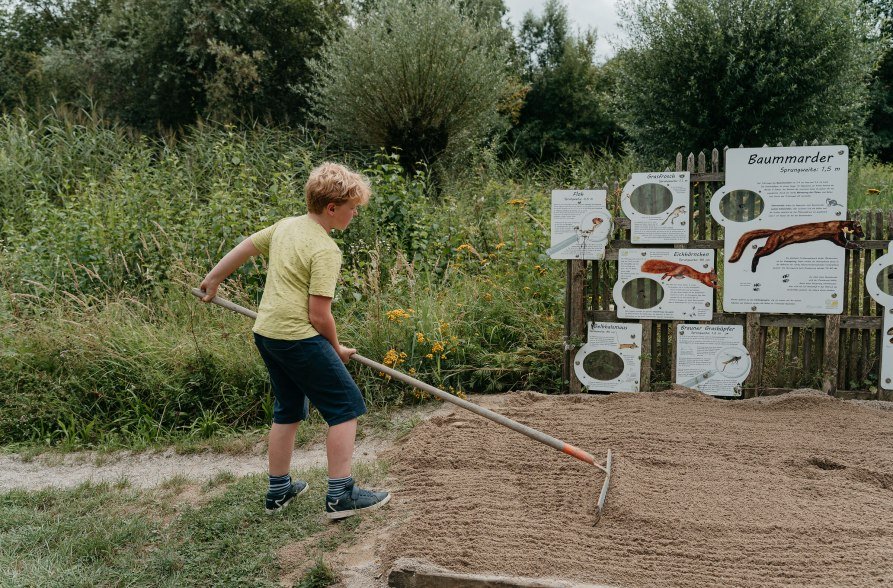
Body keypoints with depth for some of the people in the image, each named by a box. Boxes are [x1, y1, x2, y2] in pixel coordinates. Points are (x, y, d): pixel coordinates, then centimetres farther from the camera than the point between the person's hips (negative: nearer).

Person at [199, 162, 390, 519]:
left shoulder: (286, 226, 9)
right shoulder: (325, 250, -16)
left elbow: (243, 248, 21)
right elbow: (319, 314, -17)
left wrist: (213, 279, 35)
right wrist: (337, 350, 0)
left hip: (265, 332, 9)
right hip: (298, 337, -9)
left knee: (289, 409, 22)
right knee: (346, 406, 1)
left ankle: (279, 490, 31)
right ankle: (340, 496, 3)